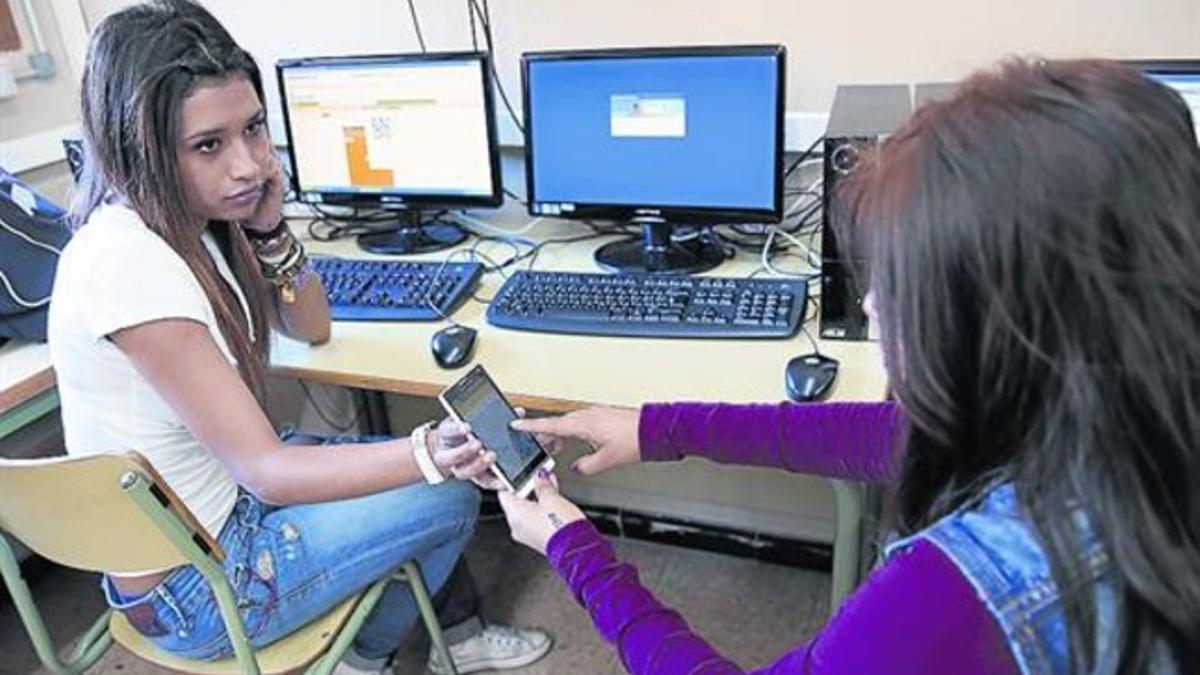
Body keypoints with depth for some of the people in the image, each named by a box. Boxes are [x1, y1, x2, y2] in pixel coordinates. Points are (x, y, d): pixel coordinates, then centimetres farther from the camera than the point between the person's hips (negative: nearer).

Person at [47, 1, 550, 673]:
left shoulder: (195, 216, -6)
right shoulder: (126, 262, -31)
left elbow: (312, 329, 4)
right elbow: (265, 470, -29)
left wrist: (270, 229, -12)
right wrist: (429, 455, -40)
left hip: (220, 487, 8)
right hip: (187, 583, -8)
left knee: (434, 466, 12)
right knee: (449, 497, -6)